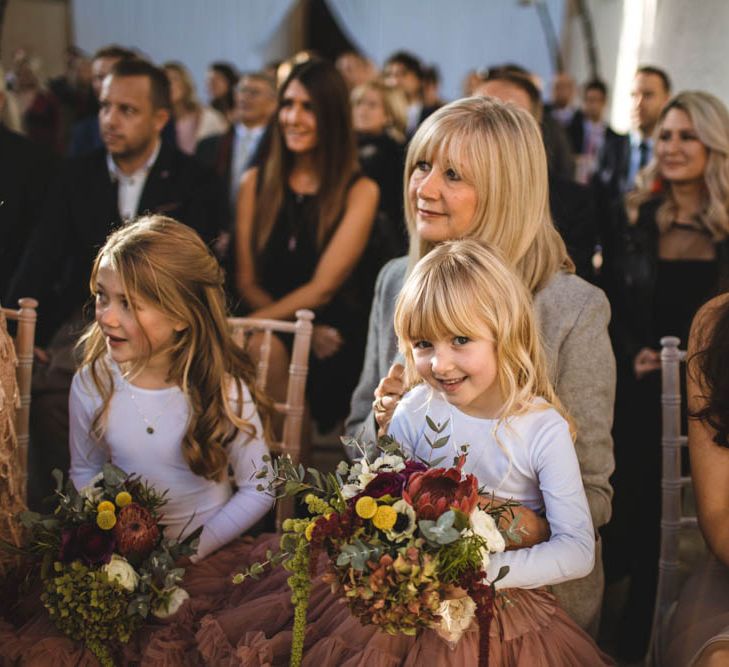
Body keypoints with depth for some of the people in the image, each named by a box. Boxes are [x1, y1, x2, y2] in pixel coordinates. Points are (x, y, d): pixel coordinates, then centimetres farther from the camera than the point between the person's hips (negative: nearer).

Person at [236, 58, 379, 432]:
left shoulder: (360, 191, 1)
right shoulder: (255, 183, 11)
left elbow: (323, 286, -7)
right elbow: (247, 282, 7)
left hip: (332, 345, -2)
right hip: (271, 330, 2)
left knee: (265, 348, -31)